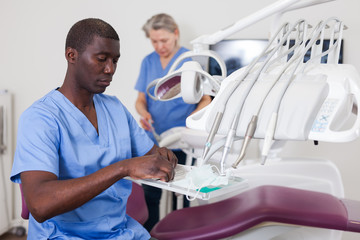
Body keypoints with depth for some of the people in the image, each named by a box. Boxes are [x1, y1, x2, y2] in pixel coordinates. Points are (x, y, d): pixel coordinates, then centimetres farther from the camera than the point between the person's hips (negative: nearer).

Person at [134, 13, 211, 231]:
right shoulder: (148, 62, 8)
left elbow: (205, 100, -5)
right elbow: (141, 99, 11)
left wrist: (190, 121, -23)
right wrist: (144, 113, -12)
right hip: (152, 139, 4)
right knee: (150, 193, 7)